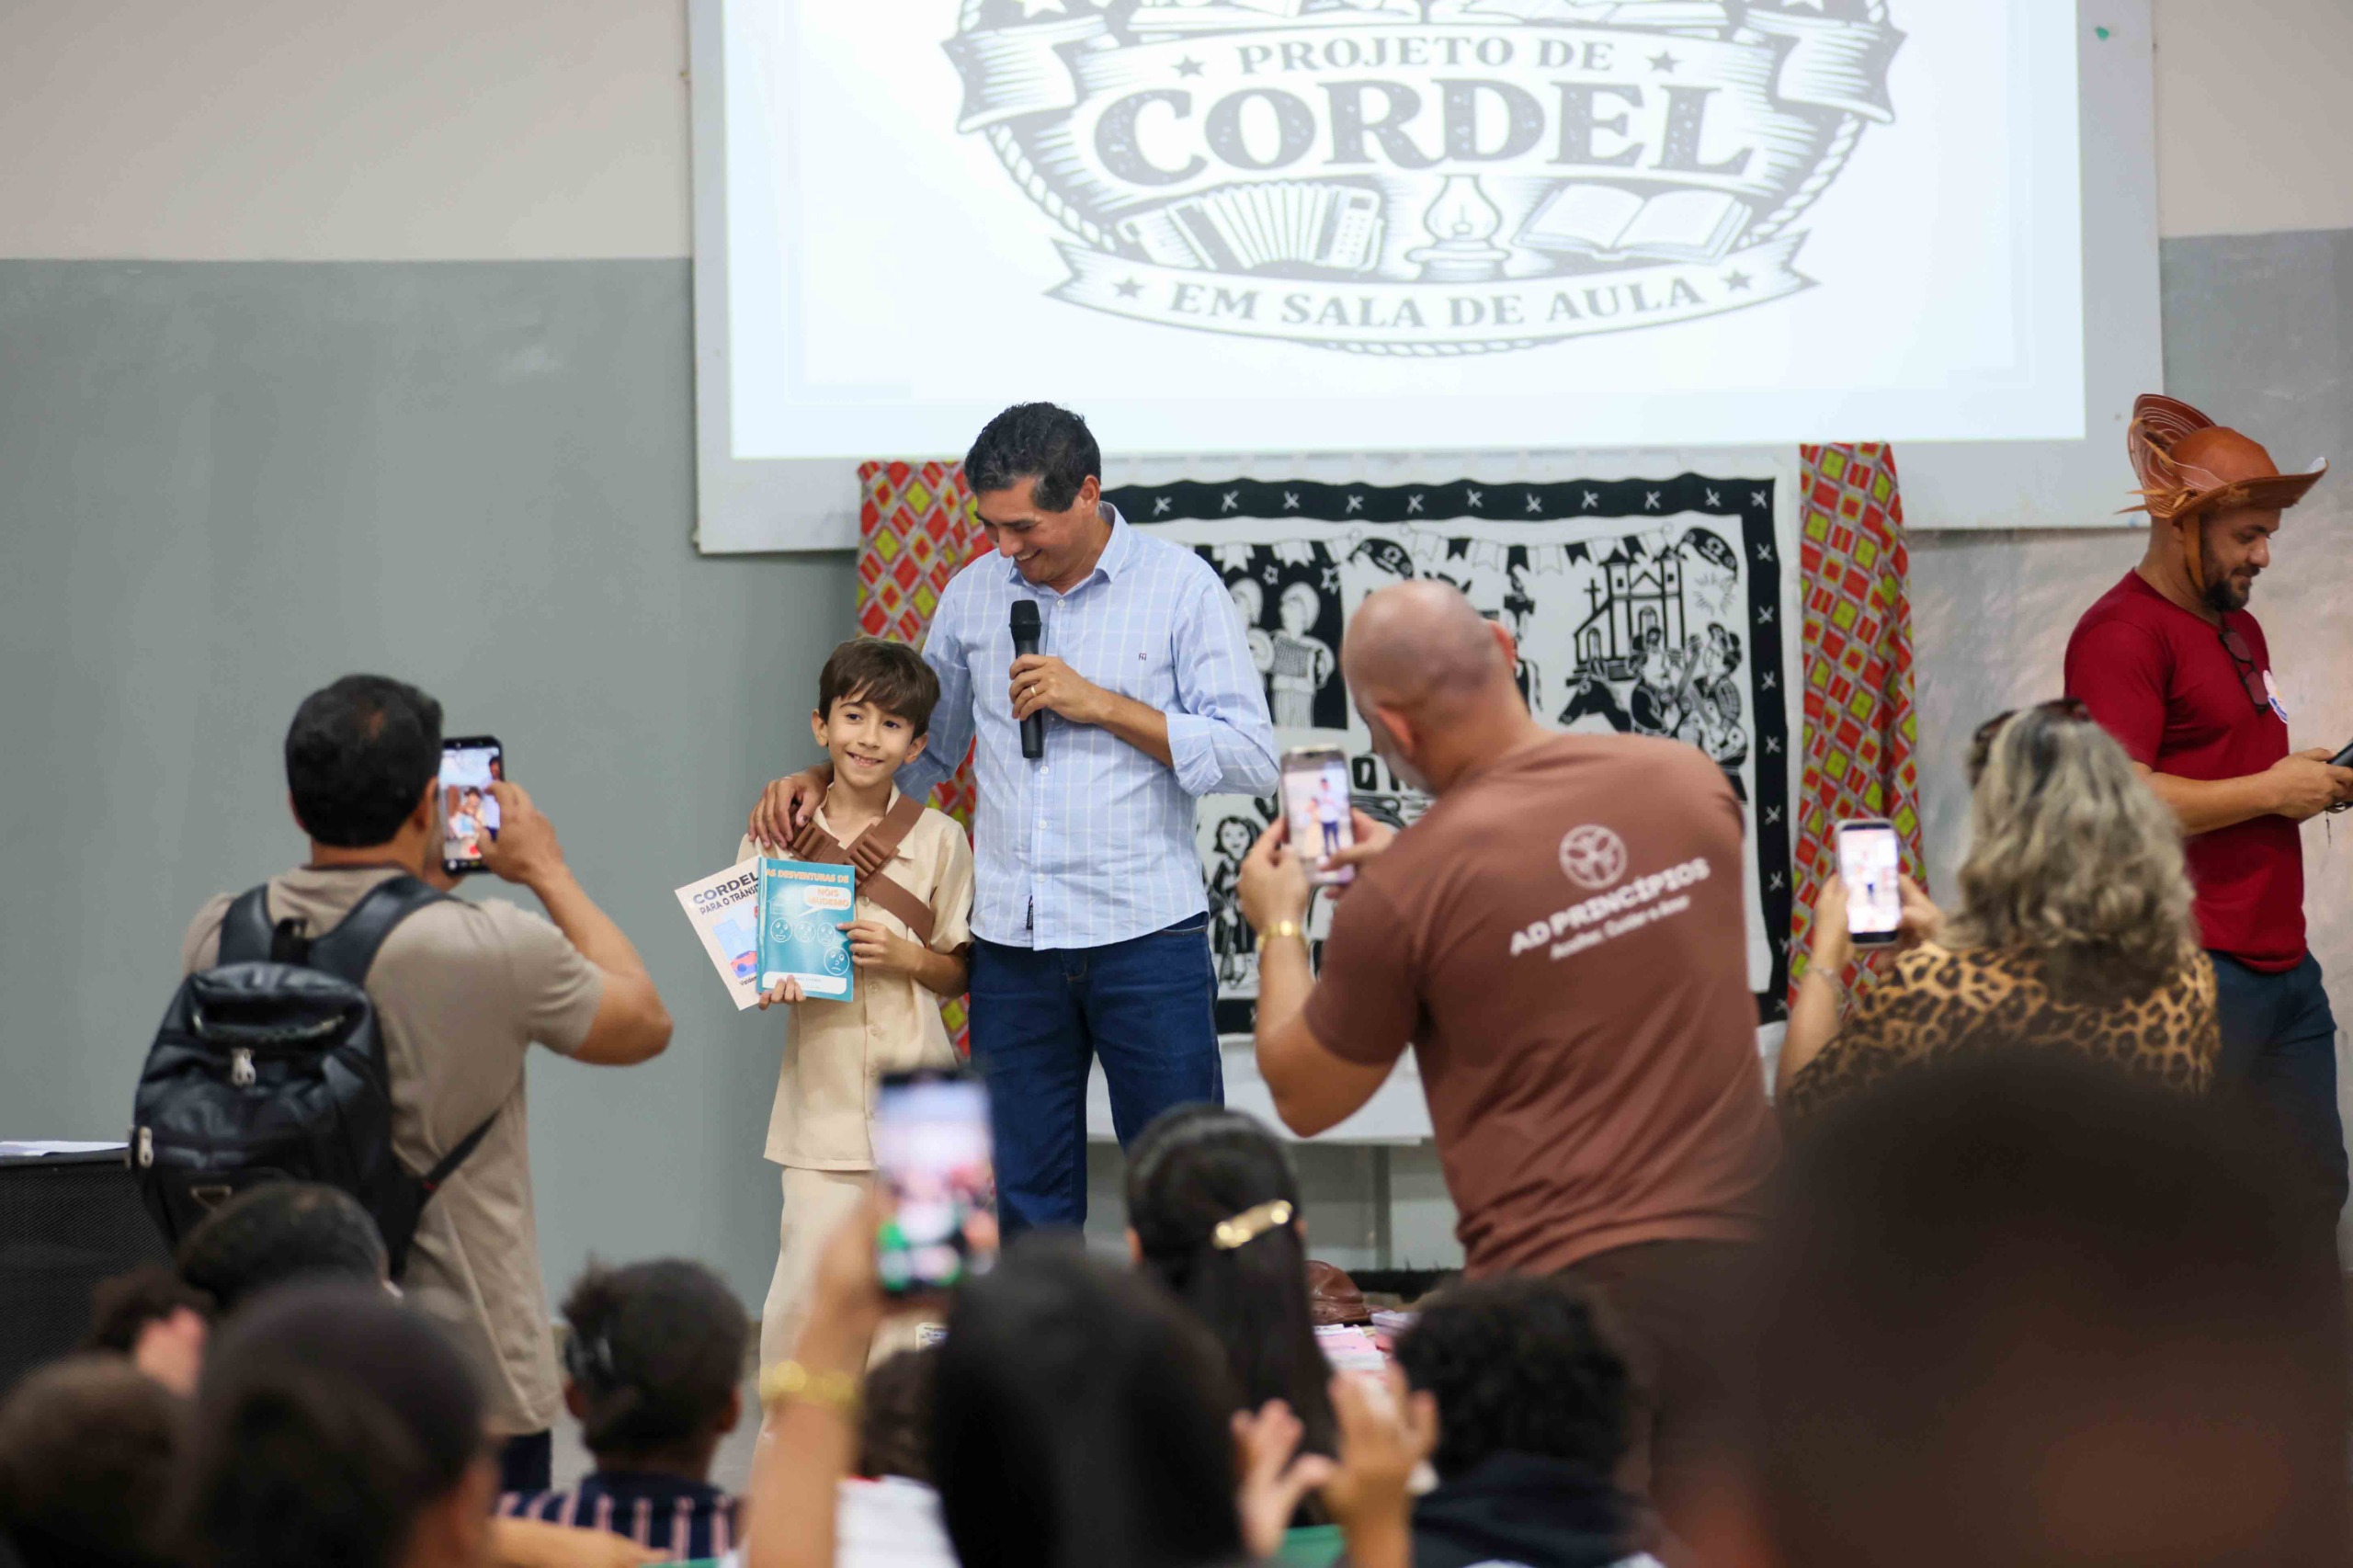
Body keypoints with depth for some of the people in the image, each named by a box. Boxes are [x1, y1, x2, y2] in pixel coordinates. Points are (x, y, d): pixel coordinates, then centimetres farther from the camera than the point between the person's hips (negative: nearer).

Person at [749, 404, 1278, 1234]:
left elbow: (1250, 758, -8)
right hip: (1012, 944, 4)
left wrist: (1101, 705, -13)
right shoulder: (972, 595, 10)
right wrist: (822, 778, 5)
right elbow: (923, 748, 22)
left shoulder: (1181, 587, -3)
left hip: (1145, 938, -4)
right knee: (1026, 1199, 7)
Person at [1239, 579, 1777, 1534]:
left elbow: (1303, 1101, 4)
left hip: (1562, 1279, -4)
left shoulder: (1404, 895, -13)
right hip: (1736, 1246, 5)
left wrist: (1281, 927, 19)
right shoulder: (1688, 782, 1)